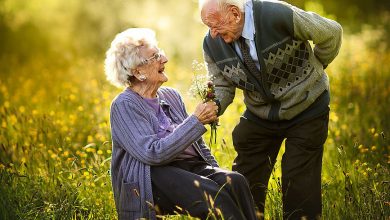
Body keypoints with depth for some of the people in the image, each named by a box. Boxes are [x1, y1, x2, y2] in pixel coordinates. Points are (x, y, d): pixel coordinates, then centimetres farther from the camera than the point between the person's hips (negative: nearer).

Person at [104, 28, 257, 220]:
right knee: (212, 194, -33)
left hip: (190, 167, 7)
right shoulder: (124, 105, -5)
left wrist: (217, 174, 8)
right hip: (153, 176, -6)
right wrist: (196, 121, -16)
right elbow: (154, 153, -17)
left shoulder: (171, 96, 17)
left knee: (235, 181, -24)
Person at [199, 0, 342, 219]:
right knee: (244, 182, 5)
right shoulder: (212, 44, -12)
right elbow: (223, 87, 0)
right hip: (260, 116, 4)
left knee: (300, 184, -5)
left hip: (306, 109, -4)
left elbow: (331, 32, -12)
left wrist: (313, 68, 2)